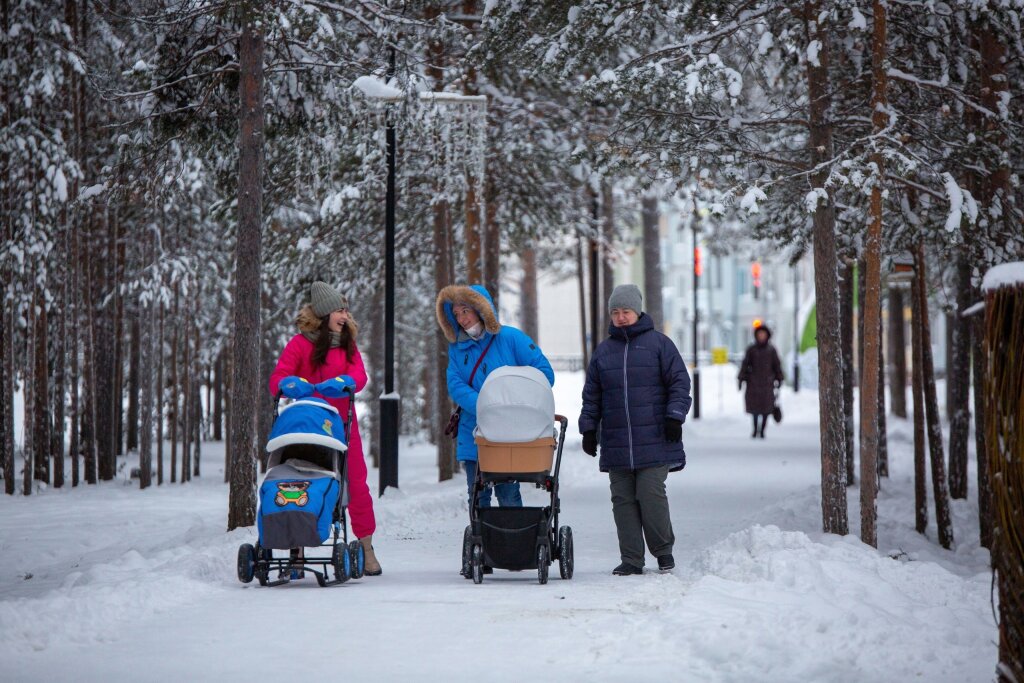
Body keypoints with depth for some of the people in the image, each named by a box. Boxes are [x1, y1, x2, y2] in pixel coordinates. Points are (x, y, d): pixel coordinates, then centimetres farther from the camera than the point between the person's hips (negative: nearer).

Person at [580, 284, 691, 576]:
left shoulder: (658, 343, 3)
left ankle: (663, 550, 10)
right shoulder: (604, 350, 14)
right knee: (623, 500, 1)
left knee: (651, 494, -10)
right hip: (616, 443, 4)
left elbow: (680, 383, 2)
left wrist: (674, 416, -8)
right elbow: (591, 395, 18)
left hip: (654, 441, -4)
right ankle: (631, 560, 6)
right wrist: (588, 429, 12)